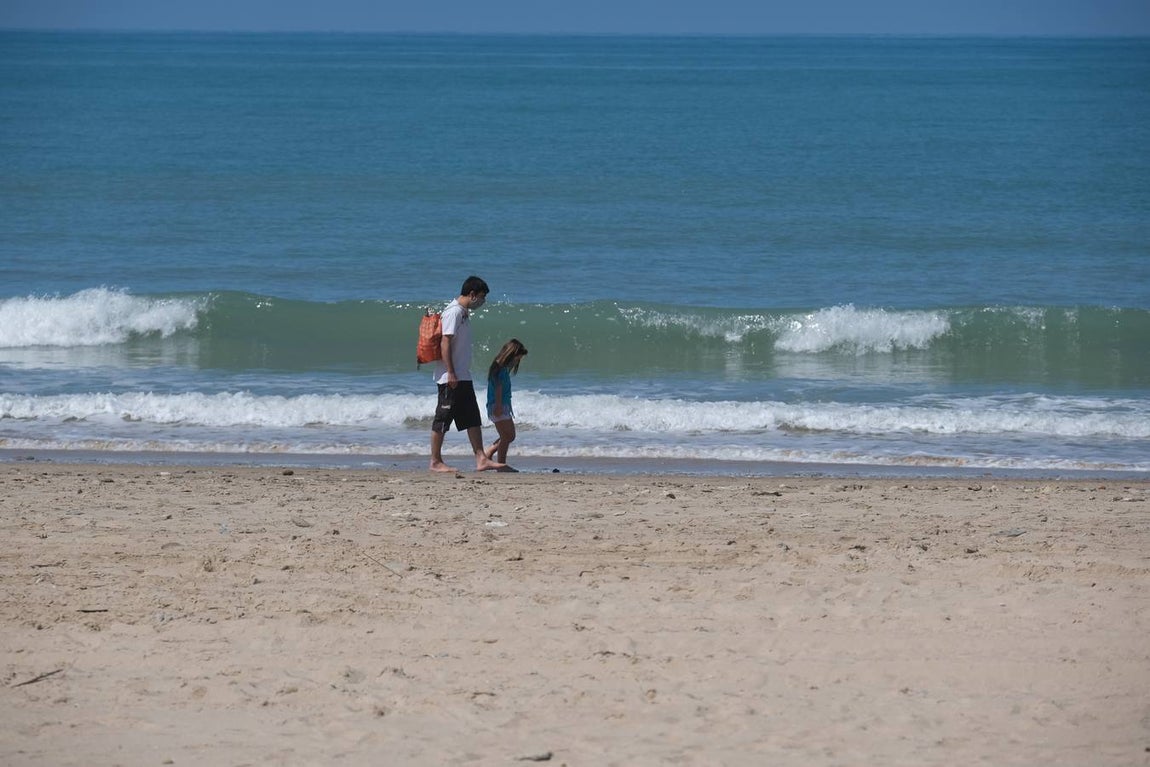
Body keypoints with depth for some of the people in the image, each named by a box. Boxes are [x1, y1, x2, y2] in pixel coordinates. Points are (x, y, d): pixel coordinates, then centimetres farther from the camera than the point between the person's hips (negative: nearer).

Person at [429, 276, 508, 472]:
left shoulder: (464, 313, 16)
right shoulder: (454, 312, -14)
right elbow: (445, 342, -19)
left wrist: (457, 374, 20)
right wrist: (451, 373, -22)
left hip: (463, 377, 10)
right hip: (450, 378, -10)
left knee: (473, 420, 7)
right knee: (442, 419, -3)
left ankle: (481, 459, 6)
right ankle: (435, 462, 2)